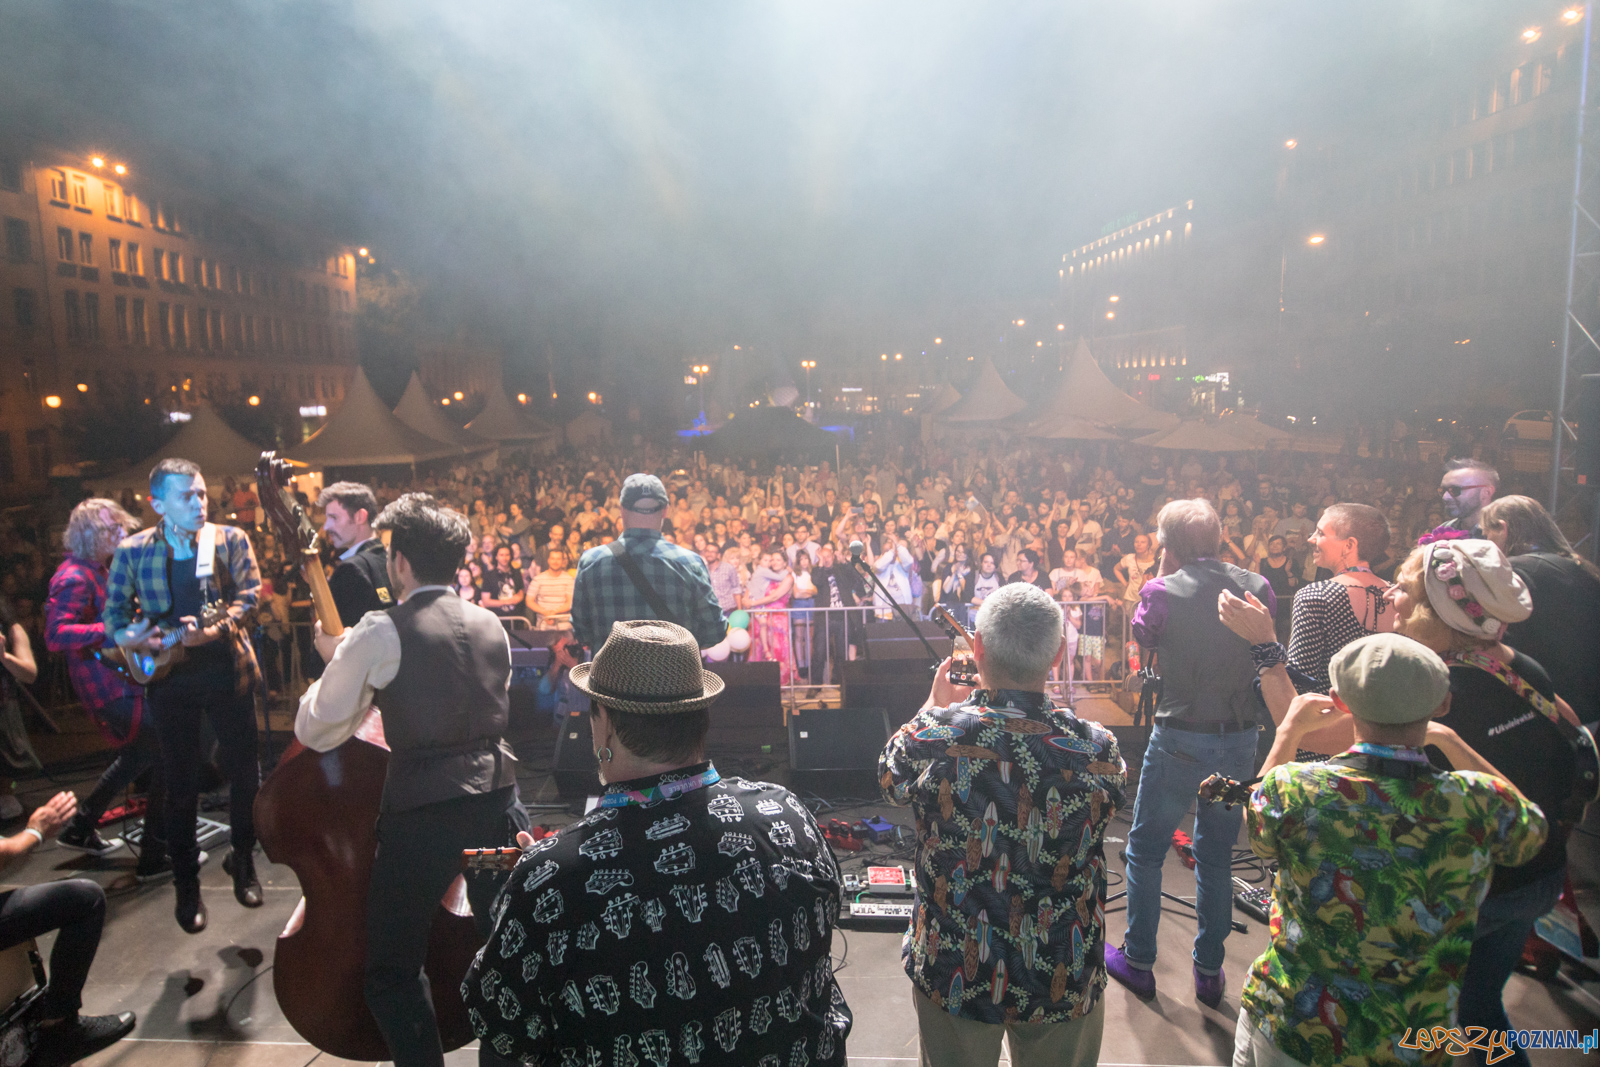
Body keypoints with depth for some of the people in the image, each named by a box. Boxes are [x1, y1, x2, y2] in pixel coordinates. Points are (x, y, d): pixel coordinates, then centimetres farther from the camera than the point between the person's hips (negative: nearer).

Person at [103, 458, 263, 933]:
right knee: (181, 785, 9)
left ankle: (243, 862, 30)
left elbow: (250, 594, -6)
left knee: (244, 773, 8)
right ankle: (186, 885, 25)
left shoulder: (230, 539, 1)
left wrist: (215, 629, -23)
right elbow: (114, 612, 6)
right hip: (169, 678, 0)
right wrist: (131, 635, -15)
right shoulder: (132, 550, 2)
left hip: (227, 671, 0)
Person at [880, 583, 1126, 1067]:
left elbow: (890, 779, 0)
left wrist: (934, 705, 13)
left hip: (953, 976, 0)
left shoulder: (932, 736, -24)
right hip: (1065, 983, 1)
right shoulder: (1098, 750, -22)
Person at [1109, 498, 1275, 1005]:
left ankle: (1138, 962, 24)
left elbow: (1141, 644, 3)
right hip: (1241, 738, 4)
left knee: (1146, 849, 13)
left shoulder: (1162, 591, -14)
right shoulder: (1257, 587, -2)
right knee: (1217, 855, 19)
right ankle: (1209, 971, 29)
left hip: (1180, 739, -4)